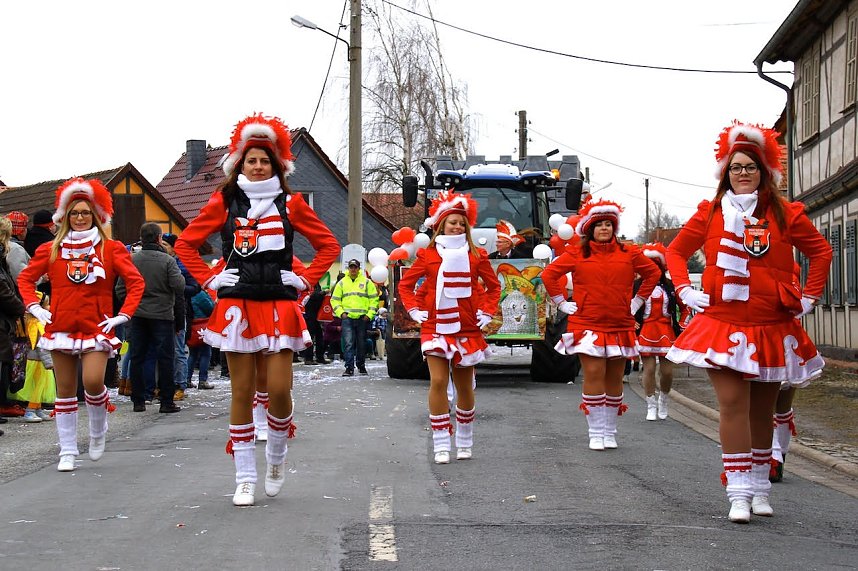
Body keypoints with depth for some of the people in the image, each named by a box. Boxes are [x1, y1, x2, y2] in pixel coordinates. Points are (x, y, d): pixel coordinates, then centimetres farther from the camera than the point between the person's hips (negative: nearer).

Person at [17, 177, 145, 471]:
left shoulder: (111, 249, 2)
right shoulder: (51, 249, 7)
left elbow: (136, 282, 0)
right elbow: (25, 278, 15)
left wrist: (123, 314, -7)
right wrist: (34, 306, 1)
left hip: (96, 328, -2)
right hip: (61, 327, 2)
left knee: (93, 382, -19)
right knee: (65, 390, 4)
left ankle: (98, 432, 10)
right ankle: (68, 452, 13)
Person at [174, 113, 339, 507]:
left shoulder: (290, 203, 7)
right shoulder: (224, 203, 6)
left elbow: (328, 245, 12)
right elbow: (185, 244, 11)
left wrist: (305, 281, 4)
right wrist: (210, 280, 3)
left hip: (279, 307, 0)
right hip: (236, 307, 0)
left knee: (279, 390, -7)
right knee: (242, 393, 1)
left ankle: (276, 458, 20)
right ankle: (245, 479, 8)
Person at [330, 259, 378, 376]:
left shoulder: (367, 282, 6)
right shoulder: (342, 283, 10)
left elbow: (374, 299, 6)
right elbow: (335, 300, 12)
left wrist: (369, 314, -4)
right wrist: (341, 312, -2)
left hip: (362, 318, 0)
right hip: (347, 318, 0)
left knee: (361, 344, 8)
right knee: (348, 343, -9)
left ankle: (361, 366, 22)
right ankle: (349, 368, -11)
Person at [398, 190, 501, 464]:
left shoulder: (476, 256, 5)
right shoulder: (428, 255, 2)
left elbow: (494, 286, 16)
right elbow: (405, 284, 10)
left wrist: (486, 312, 6)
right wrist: (415, 310, 0)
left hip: (467, 329, 2)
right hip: (436, 327, -2)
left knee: (465, 386, 8)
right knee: (438, 382, -13)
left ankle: (465, 441, 25)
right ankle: (441, 444, -8)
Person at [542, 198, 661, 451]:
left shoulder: (628, 253, 7)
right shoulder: (577, 253, 3)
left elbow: (653, 273, 18)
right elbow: (549, 274, 8)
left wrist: (638, 300, 13)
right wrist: (561, 302, 5)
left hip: (620, 326, 2)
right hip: (587, 325, -2)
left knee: (614, 378, 5)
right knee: (594, 374, -10)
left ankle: (610, 432, 14)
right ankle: (596, 433, -4)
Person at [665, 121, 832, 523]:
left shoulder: (785, 214, 4)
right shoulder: (710, 213, 5)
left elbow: (821, 251, 13)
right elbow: (676, 250, 16)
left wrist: (809, 296, 6)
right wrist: (685, 290, 4)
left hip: (773, 327, 1)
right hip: (723, 324, -1)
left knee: (762, 409, 10)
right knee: (732, 403, -12)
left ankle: (760, 488, 21)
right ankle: (739, 494, -11)